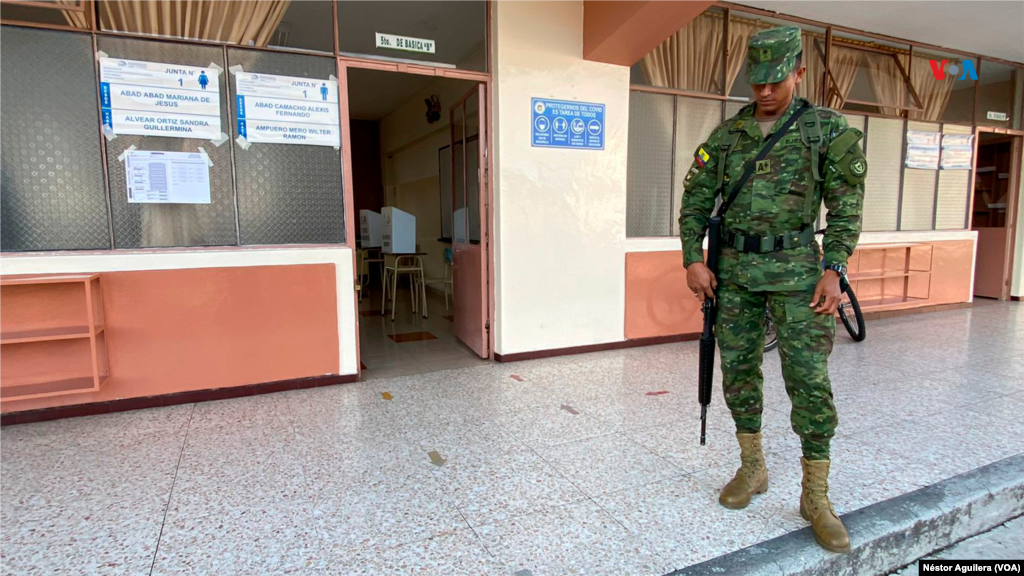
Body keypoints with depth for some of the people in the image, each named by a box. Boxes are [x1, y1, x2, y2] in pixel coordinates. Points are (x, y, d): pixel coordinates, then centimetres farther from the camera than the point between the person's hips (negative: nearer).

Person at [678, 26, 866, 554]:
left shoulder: (829, 130, 0)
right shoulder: (726, 134, 6)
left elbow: (846, 206, -1)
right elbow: (695, 201, 6)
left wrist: (833, 270, -11)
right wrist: (693, 260, -3)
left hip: (794, 269, -3)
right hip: (734, 268, 3)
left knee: (808, 378, -5)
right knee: (739, 370, 8)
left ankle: (815, 495, 10)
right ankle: (752, 469, 26)